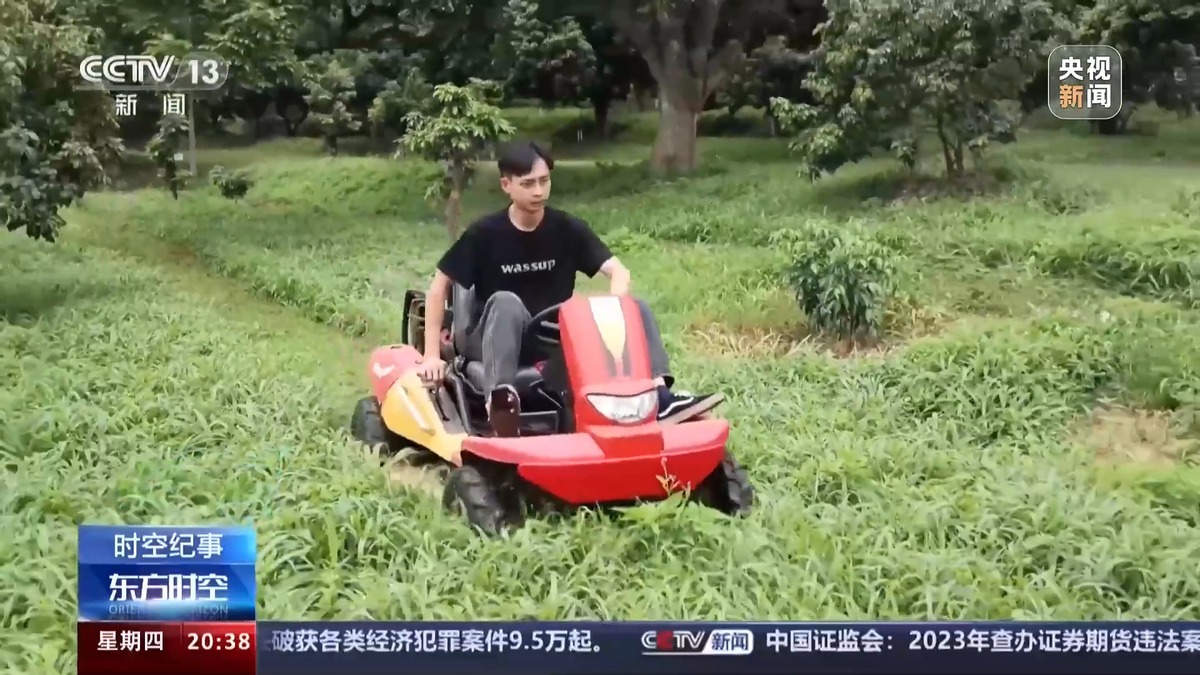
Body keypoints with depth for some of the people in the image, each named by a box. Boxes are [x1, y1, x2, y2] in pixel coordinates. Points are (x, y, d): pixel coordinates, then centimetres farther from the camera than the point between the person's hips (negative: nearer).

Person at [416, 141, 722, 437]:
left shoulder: (567, 228, -3)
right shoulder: (485, 233, -10)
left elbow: (618, 271, -7)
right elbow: (439, 286, -5)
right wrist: (432, 354, -12)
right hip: (496, 342, -3)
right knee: (505, 302, -37)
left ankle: (659, 395, -37)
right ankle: (500, 400, -55)